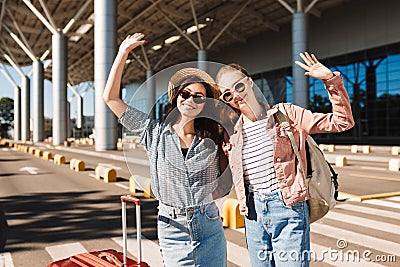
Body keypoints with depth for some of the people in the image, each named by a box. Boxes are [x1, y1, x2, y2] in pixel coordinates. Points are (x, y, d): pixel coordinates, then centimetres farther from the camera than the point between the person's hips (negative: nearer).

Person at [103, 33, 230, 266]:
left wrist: (230, 152, -3)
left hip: (210, 228, 1)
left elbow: (223, 187, 10)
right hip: (172, 230, -1)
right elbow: (110, 97, -3)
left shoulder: (211, 140, 2)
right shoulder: (155, 132, -1)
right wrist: (124, 52, -3)